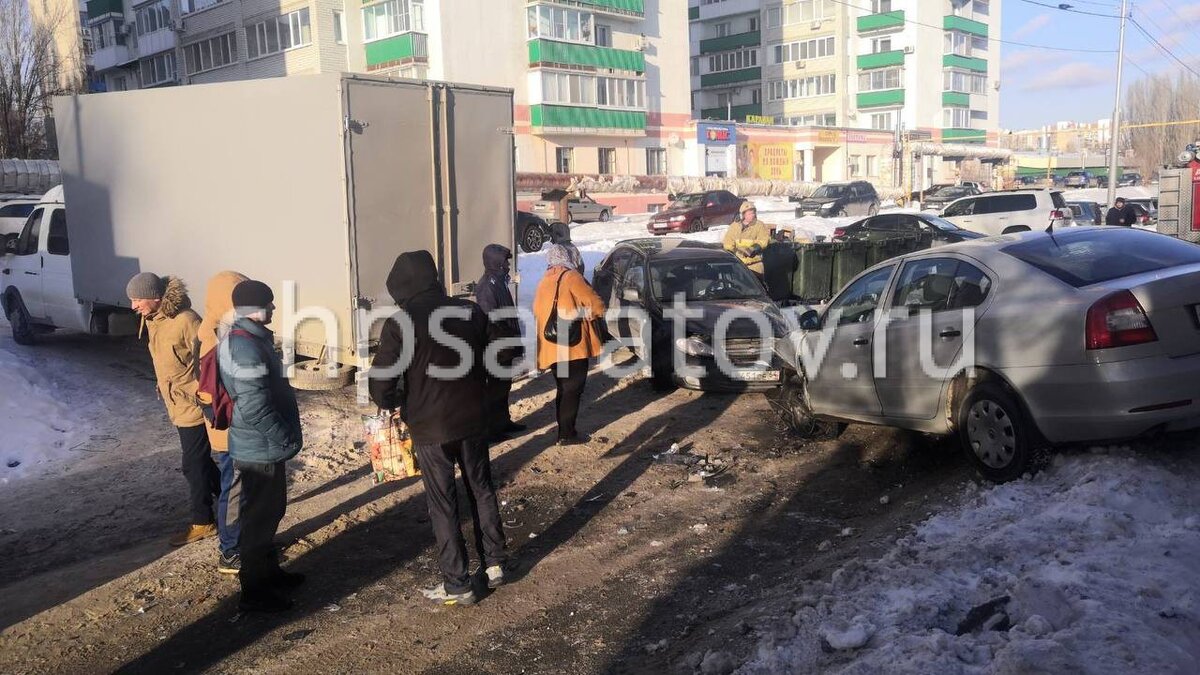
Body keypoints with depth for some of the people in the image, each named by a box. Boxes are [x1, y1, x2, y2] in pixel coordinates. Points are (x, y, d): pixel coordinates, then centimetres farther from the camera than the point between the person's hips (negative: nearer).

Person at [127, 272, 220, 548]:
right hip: (178, 406, 9)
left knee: (194, 465, 1)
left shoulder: (186, 321, -24)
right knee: (203, 461, 18)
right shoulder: (152, 320, 4)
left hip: (193, 406, -9)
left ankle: (202, 522, 13)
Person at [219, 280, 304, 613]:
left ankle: (267, 571, 36)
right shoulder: (247, 347, -24)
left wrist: (285, 434, 18)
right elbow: (254, 407, -29)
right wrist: (286, 438, -19)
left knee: (269, 510, 21)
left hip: (261, 445, 10)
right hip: (261, 448, -10)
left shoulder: (243, 338, 9)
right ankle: (254, 591, 12)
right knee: (260, 516, 1)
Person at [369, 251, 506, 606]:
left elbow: (381, 384, -14)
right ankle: (494, 563, 27)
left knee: (443, 504, 7)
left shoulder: (399, 325, -15)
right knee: (482, 490, 19)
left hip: (429, 427, -4)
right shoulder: (471, 311, -1)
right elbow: (492, 361, 9)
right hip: (472, 419, 4)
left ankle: (457, 585, 14)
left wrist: (395, 403, 8)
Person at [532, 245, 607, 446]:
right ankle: (567, 434, 0)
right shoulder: (571, 277, -9)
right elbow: (595, 304, -12)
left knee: (563, 389, 17)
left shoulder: (544, 283, 13)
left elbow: (537, 312, 15)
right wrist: (597, 312, 7)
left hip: (552, 346, 7)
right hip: (573, 344, -7)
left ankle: (563, 430, 21)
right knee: (573, 389, -1)